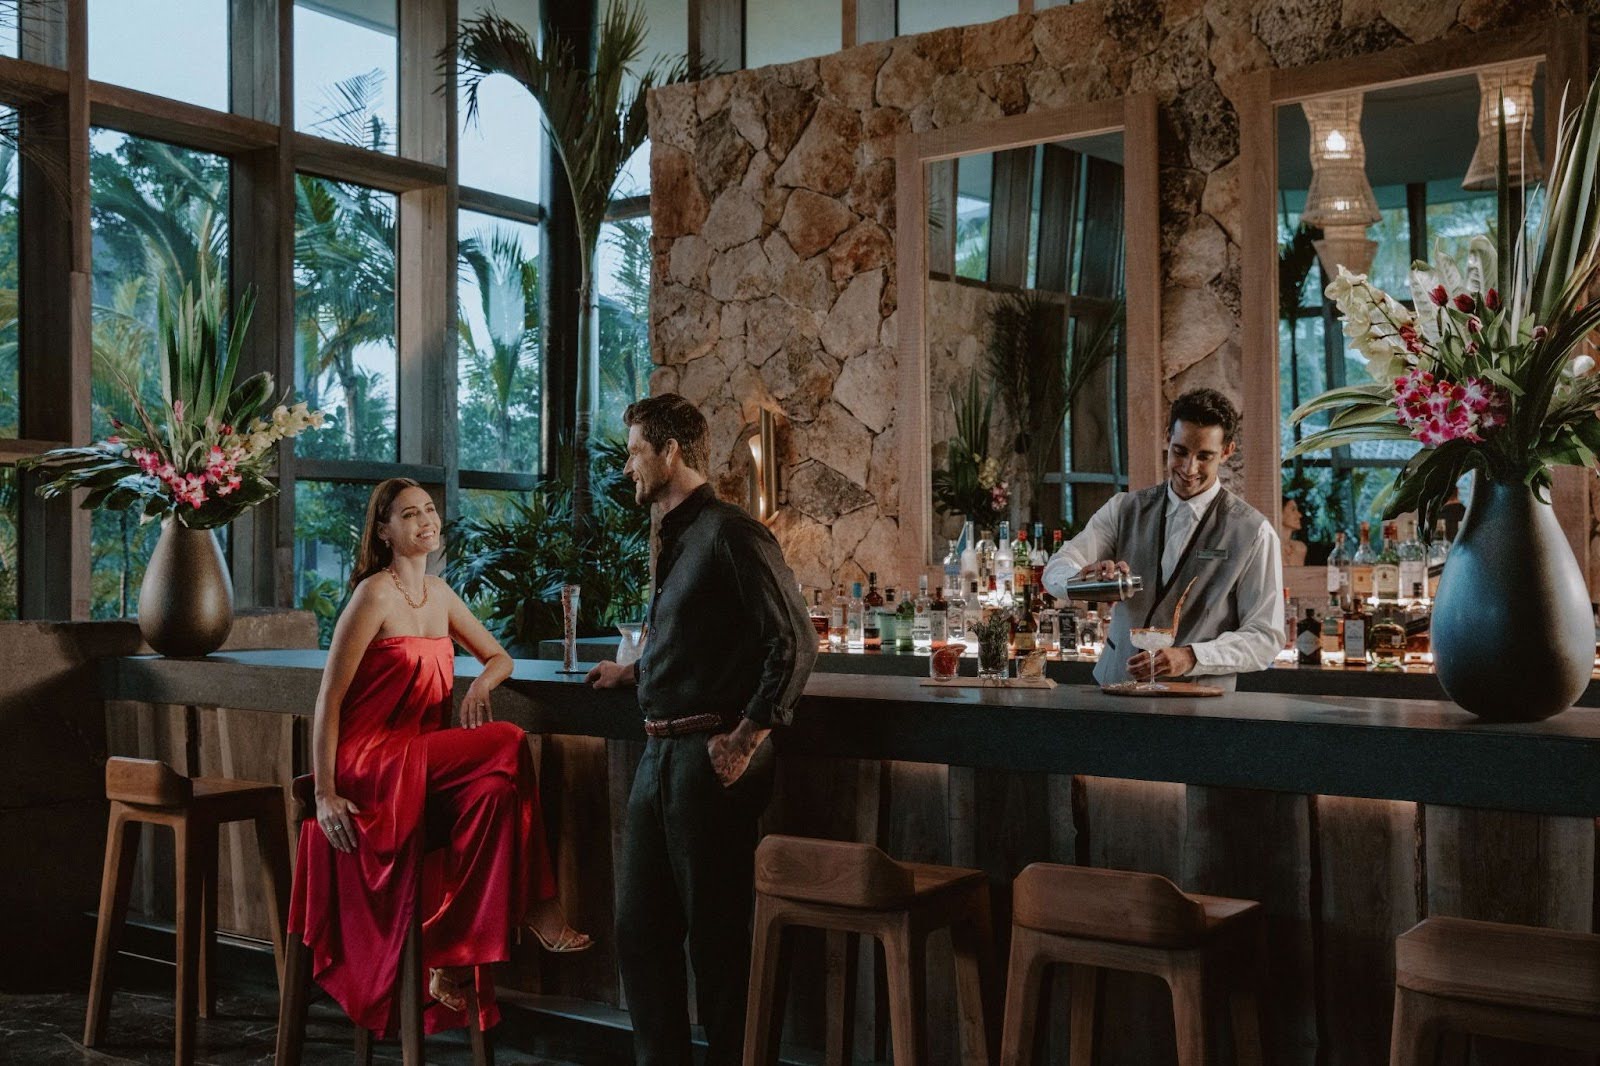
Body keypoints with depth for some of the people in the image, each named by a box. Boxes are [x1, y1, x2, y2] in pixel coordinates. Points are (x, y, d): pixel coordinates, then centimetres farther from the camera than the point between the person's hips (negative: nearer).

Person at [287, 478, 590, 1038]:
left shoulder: (438, 593, 11)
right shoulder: (375, 595, -11)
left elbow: (500, 657, 20)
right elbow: (329, 698, -12)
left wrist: (481, 684, -5)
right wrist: (324, 794, -16)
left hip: (419, 761, 7)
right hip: (369, 761, -7)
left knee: (495, 787, -24)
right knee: (507, 745, -25)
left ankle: (452, 956, -18)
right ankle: (534, 907, -15)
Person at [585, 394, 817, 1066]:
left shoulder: (731, 534, -12)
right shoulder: (675, 540, 17)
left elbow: (793, 641, -18)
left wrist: (744, 740, -19)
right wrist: (633, 674, 34)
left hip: (710, 755, -9)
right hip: (661, 753, 10)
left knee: (716, 934, 1)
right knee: (639, 928, 14)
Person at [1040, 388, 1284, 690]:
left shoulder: (1253, 532, -1)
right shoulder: (1124, 510, 9)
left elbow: (1265, 638, -2)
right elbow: (1056, 569, 0)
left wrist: (1190, 657, -17)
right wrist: (1086, 576, -23)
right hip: (1114, 688, 3)